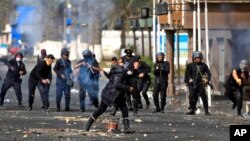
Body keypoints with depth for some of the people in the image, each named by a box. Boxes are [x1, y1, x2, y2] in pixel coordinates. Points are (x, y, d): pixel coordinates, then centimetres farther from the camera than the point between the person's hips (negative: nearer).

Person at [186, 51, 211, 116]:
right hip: (193, 83, 2)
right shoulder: (191, 65, 5)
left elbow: (209, 73, 5)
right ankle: (192, 110, 16)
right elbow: (189, 73, 17)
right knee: (192, 97, 2)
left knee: (204, 97, -6)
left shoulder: (203, 65, 2)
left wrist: (207, 80, -11)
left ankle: (206, 111, 0)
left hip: (201, 84, -2)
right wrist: (190, 78, -1)